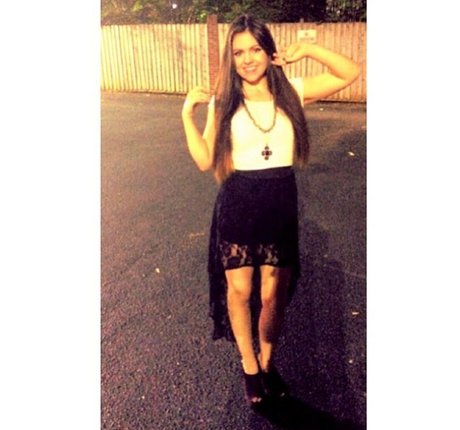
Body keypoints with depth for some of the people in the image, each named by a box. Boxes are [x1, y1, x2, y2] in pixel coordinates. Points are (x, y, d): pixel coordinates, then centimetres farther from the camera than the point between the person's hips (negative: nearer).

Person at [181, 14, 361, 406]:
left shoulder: (292, 92, 0)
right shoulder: (223, 102, -2)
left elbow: (352, 73, 0)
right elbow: (205, 160, -5)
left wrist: (307, 49, -7)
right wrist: (187, 112, -10)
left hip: (281, 202, 1)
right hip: (237, 203, 0)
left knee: (273, 294, 11)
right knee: (239, 291, 9)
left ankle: (268, 362, 37)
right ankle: (249, 366, 34)